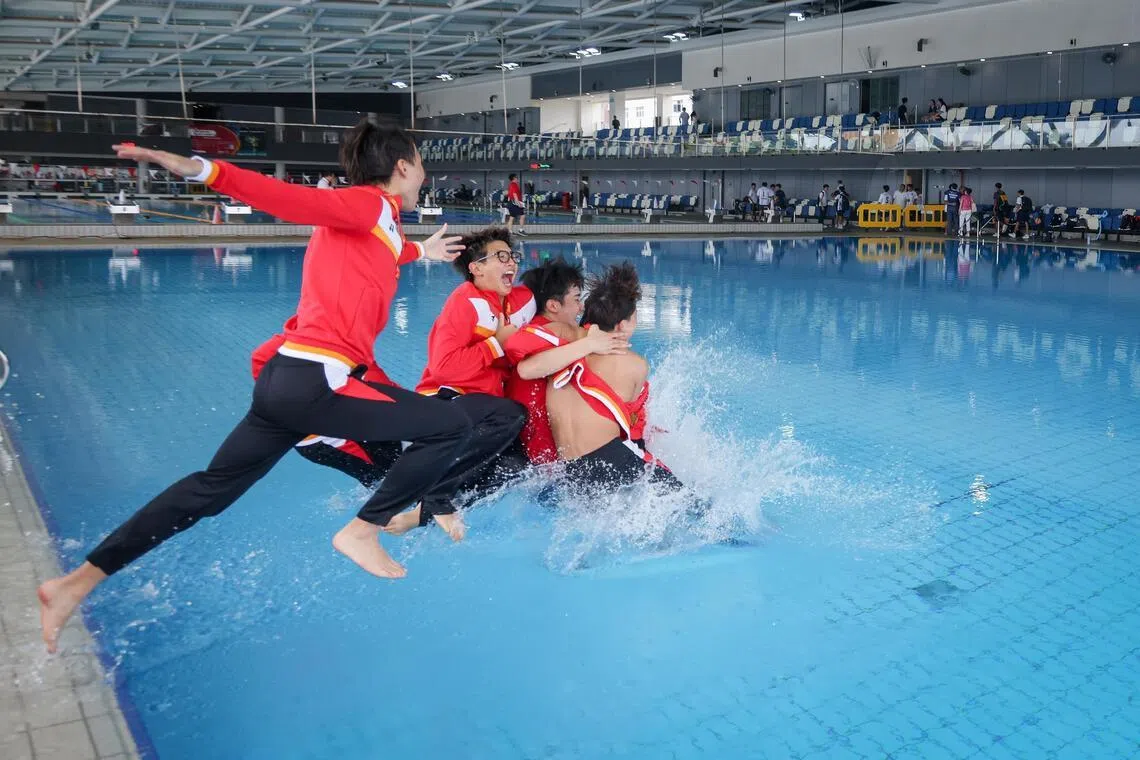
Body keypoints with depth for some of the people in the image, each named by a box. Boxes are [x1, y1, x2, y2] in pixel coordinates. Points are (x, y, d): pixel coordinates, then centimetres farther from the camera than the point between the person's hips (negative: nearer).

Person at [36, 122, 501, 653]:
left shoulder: (373, 221, 22)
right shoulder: (370, 204, -4)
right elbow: (289, 200, -18)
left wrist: (420, 251, 65)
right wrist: (199, 170, -31)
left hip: (288, 377, 10)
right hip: (317, 381, -10)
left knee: (211, 490, 13)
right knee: (454, 428, -3)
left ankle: (78, 581, 14)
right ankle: (362, 532, 3)